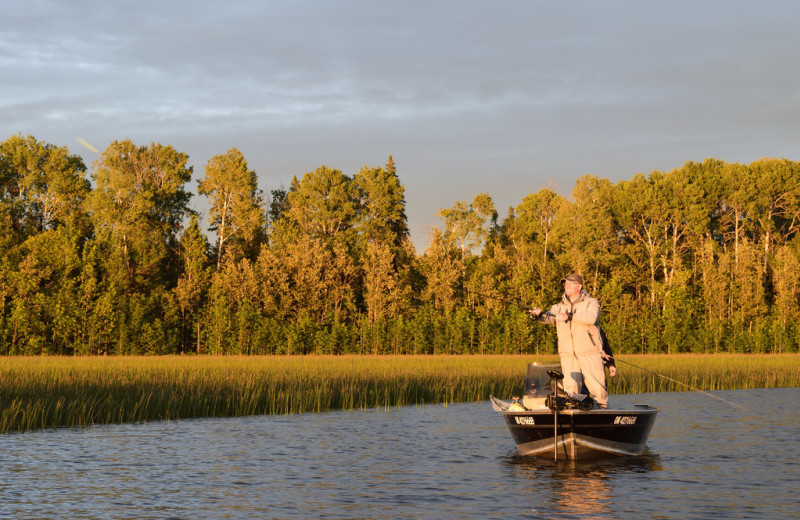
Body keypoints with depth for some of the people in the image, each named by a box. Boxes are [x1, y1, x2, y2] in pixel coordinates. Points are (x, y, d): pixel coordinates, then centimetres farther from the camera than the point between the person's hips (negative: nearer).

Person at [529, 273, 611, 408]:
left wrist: (569, 316, -19)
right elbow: (550, 318, 1)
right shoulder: (560, 306, 19)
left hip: (589, 353, -3)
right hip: (568, 355, 3)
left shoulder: (591, 303, 6)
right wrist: (540, 315, -21)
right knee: (570, 389, -3)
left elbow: (591, 318, -14)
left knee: (597, 388, -5)